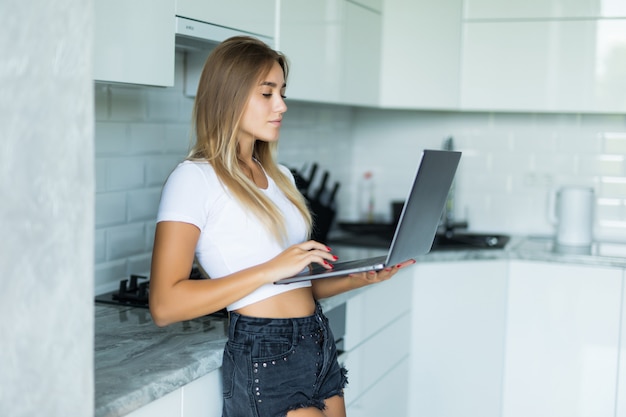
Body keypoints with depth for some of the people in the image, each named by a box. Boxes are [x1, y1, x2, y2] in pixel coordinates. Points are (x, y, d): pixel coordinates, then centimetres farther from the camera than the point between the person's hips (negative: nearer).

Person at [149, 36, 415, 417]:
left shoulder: (280, 177, 14)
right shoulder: (195, 179, -10)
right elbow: (165, 305, -19)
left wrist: (360, 277, 1)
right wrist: (273, 269, -21)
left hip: (320, 343, 7)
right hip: (264, 357, -7)